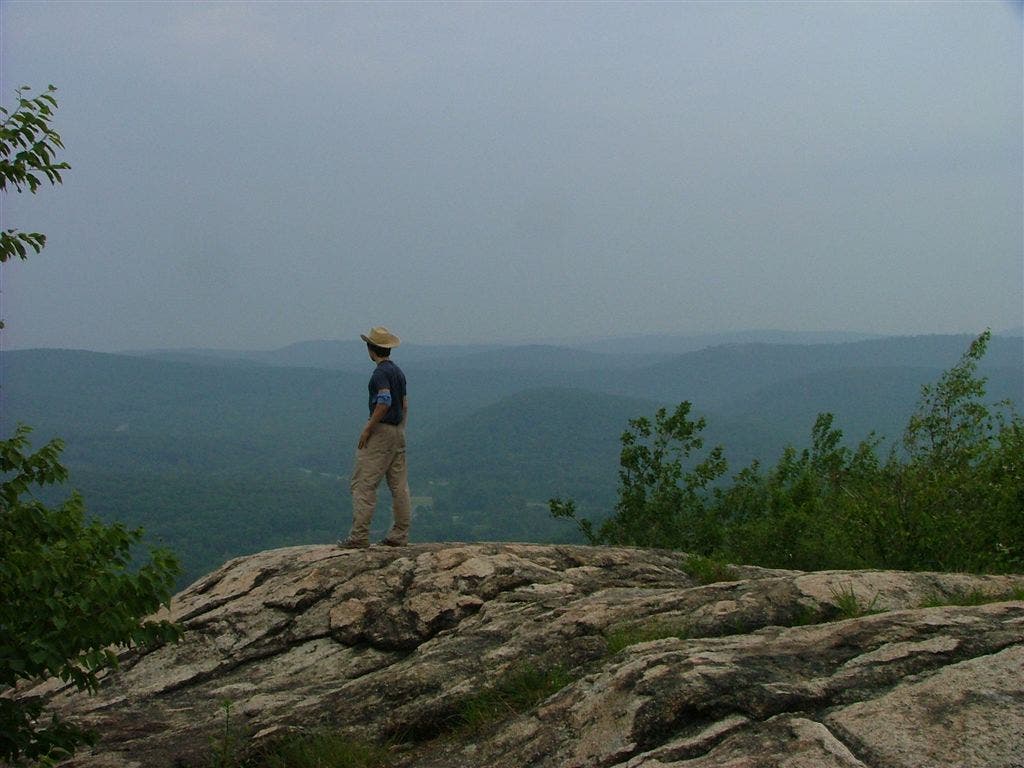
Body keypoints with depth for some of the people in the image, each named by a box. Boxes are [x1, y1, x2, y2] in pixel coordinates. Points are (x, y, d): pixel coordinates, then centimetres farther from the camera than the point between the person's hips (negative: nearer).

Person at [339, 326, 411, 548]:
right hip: (398, 432, 9)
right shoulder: (398, 371, 14)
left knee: (363, 484, -6)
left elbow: (384, 402, -25)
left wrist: (367, 429, -19)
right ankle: (399, 535, 11)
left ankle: (359, 536, -8)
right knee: (399, 485, 8)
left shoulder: (381, 372, -13)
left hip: (381, 430, -9)